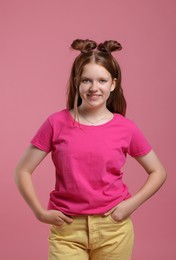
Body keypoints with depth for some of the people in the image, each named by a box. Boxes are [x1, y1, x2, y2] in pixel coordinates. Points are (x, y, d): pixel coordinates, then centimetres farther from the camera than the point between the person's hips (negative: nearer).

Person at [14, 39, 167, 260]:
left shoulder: (125, 128, -3)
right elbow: (22, 171, 0)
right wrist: (40, 212, -7)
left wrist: (131, 204, -5)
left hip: (114, 228, 1)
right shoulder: (56, 123, -5)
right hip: (67, 228, 0)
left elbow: (158, 172, 7)